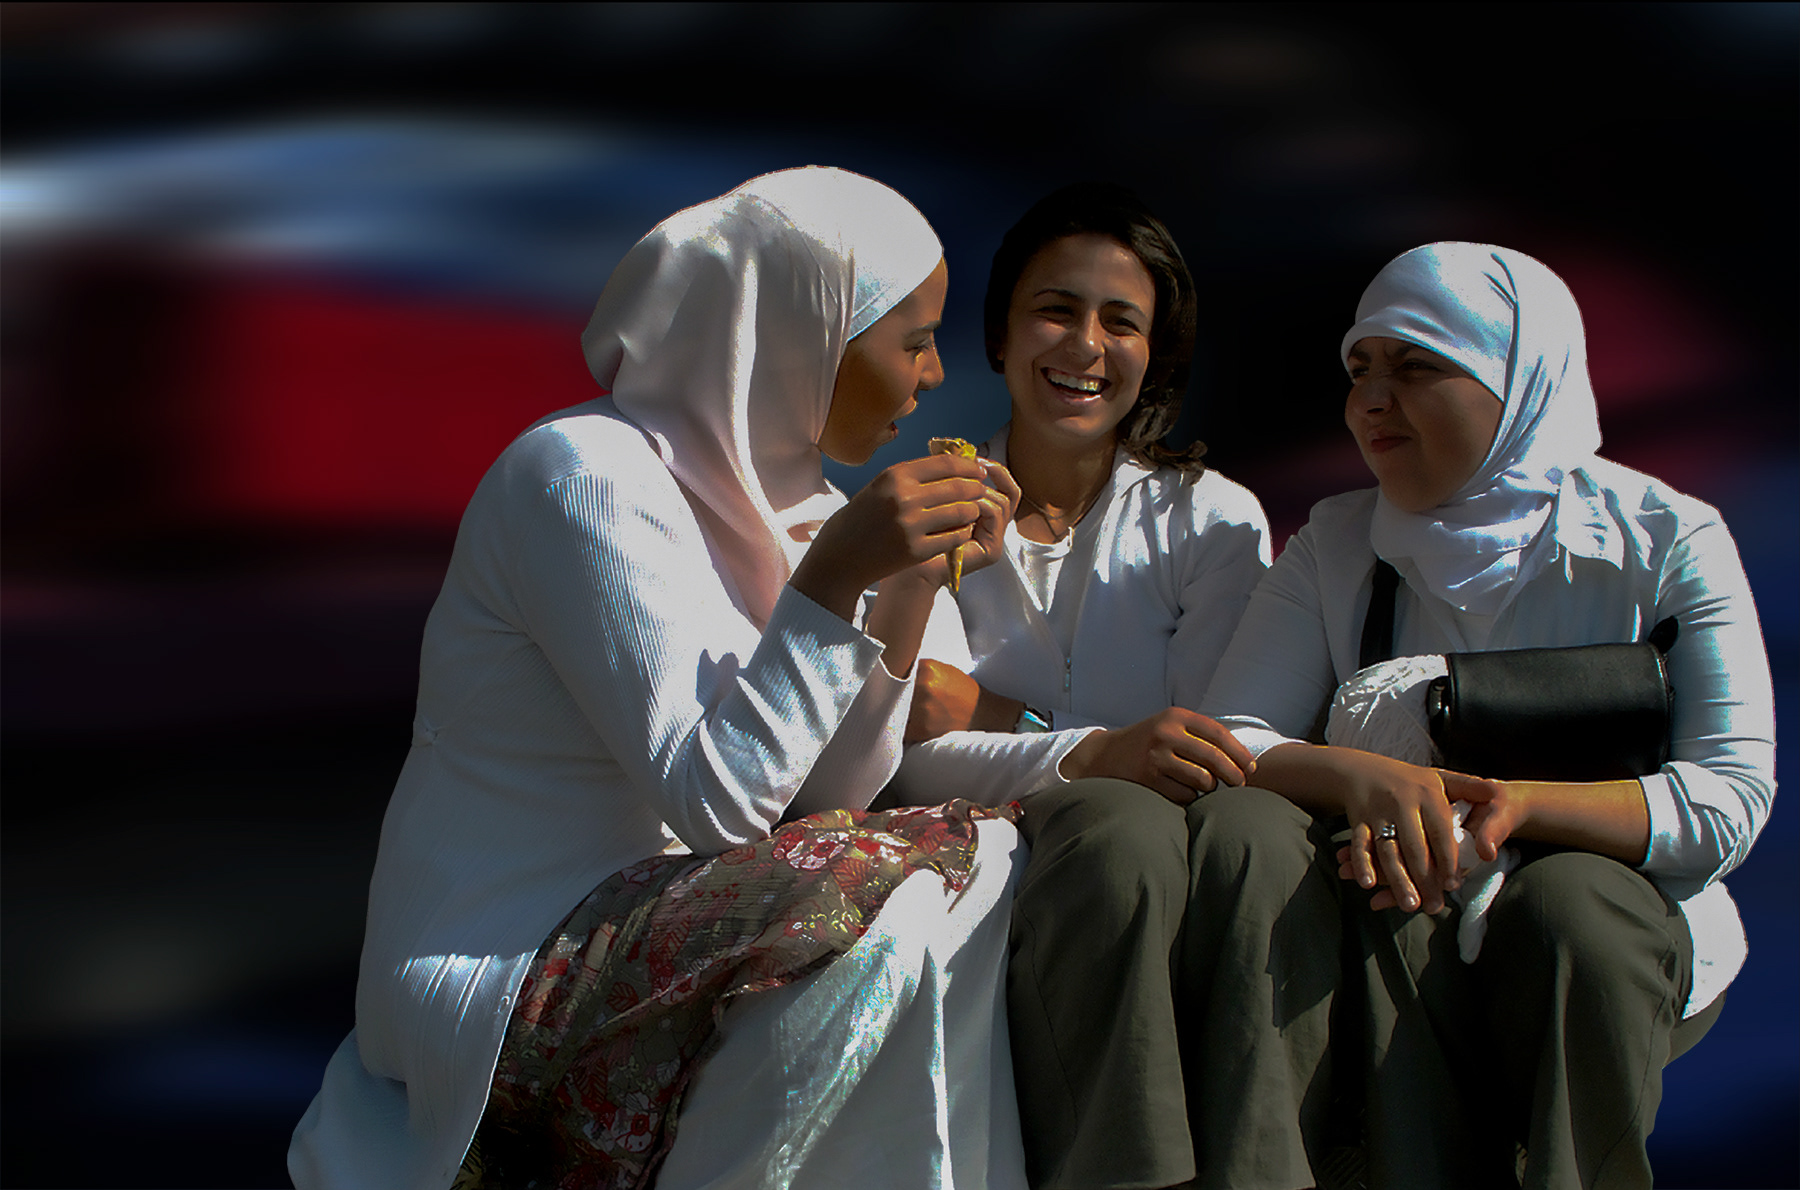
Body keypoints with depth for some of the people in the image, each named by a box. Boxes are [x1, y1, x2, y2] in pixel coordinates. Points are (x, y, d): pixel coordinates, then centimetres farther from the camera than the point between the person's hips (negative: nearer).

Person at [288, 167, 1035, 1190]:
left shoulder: (762, 488, 8)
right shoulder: (587, 475, -17)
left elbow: (827, 793, 3)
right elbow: (712, 798, -23)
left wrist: (912, 583, -5)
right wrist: (831, 577, -27)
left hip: (637, 927, 9)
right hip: (502, 989, -9)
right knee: (932, 880, -22)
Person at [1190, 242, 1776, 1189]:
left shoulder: (1666, 539, -3)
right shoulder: (1337, 545, 6)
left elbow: (1729, 796, -11)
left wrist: (1522, 804, -27)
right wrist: (1356, 776, -28)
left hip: (1617, 920, -2)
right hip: (1390, 945, 2)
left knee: (1571, 898, -37)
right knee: (1240, 827, -27)